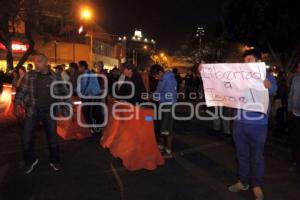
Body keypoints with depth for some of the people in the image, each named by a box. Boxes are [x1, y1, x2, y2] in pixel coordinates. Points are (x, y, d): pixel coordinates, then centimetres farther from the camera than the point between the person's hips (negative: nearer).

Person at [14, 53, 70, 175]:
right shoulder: (29, 76, -1)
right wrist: (18, 103, -11)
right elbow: (21, 91, 1)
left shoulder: (55, 78, 0)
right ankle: (30, 160, 29)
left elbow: (64, 93, 6)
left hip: (49, 112, 0)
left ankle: (54, 161, 27)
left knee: (52, 137, 7)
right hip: (32, 111, 1)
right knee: (26, 137, 4)